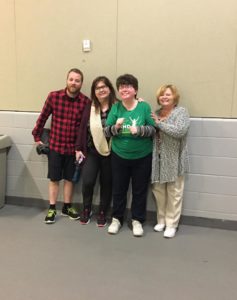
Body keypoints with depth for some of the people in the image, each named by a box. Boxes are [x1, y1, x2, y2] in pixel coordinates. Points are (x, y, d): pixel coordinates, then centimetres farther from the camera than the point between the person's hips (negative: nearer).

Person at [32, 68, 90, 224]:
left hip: (74, 147, 0)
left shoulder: (86, 102, -10)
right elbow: (43, 117, 2)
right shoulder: (53, 96, -9)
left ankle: (67, 207, 30)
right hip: (55, 145, 0)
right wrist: (37, 137, 7)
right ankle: (52, 209, 22)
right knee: (54, 178, 9)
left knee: (69, 178, 14)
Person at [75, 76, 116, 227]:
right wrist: (79, 148, 3)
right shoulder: (90, 107, 3)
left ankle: (102, 213, 28)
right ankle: (86, 209, 23)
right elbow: (82, 128, 4)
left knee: (106, 184, 10)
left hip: (110, 152, -2)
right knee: (87, 182, -3)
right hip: (91, 151, 2)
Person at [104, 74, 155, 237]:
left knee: (139, 190, 10)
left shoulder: (144, 106, -8)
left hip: (142, 157, -1)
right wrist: (115, 127, -24)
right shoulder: (115, 107, -3)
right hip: (119, 156, 1)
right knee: (119, 189, 13)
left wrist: (139, 130, -25)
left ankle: (137, 220, 27)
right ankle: (117, 219, 30)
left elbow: (153, 129, -7)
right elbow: (106, 131, -3)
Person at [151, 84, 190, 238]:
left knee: (174, 193, 4)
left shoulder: (181, 112, -6)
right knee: (159, 191, 12)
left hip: (174, 160, -5)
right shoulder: (156, 113, 13)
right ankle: (162, 220, 28)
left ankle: (172, 224, 14)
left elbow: (179, 131, -21)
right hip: (158, 159, 5)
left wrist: (159, 123, -15)